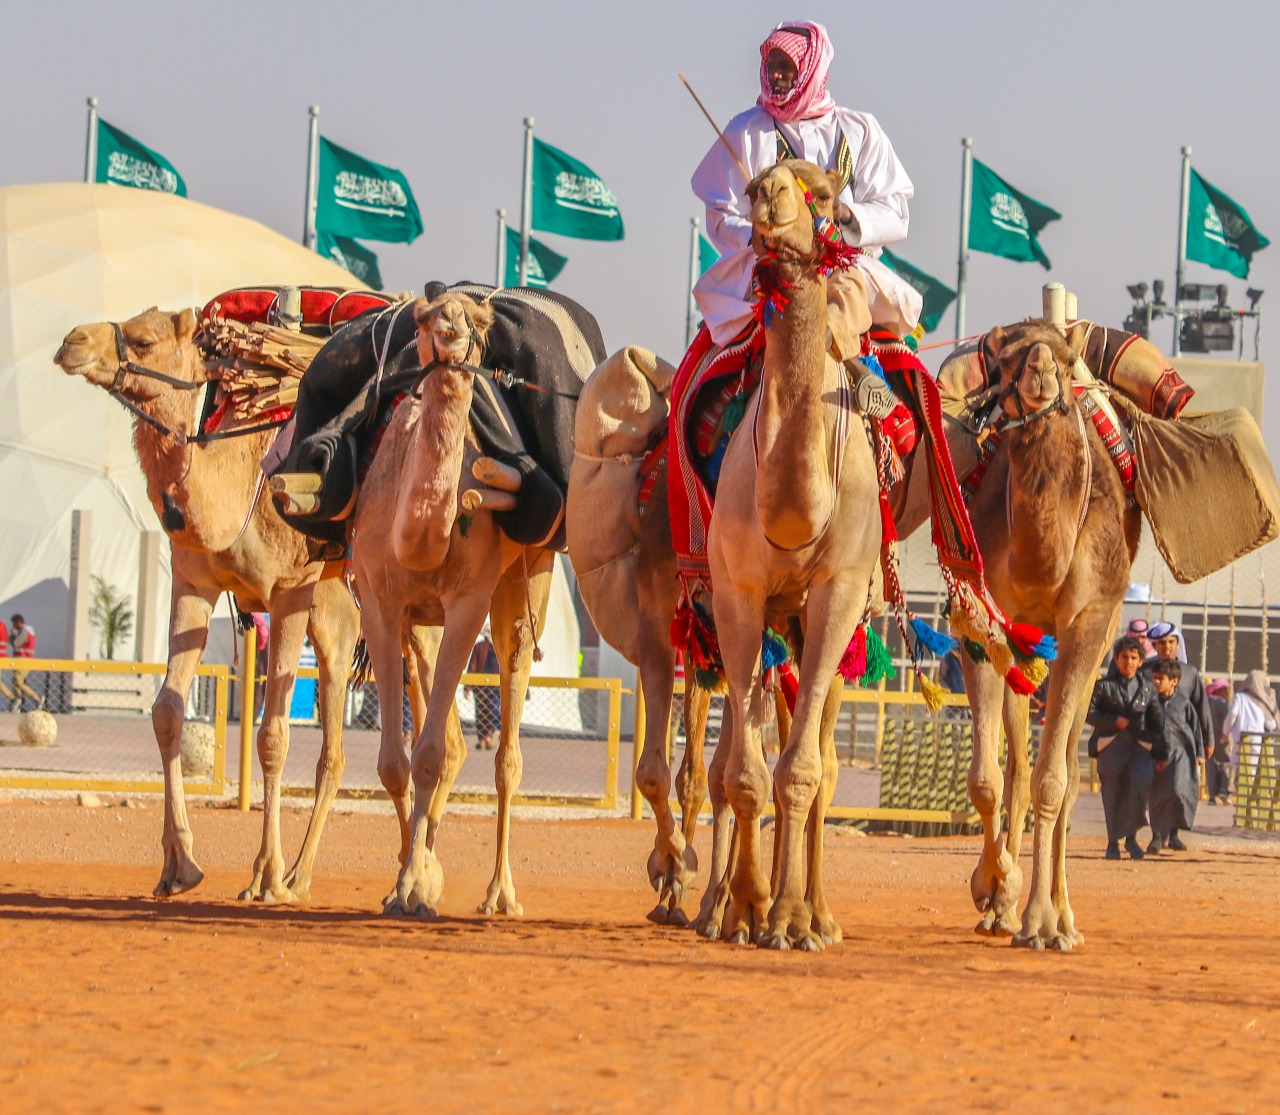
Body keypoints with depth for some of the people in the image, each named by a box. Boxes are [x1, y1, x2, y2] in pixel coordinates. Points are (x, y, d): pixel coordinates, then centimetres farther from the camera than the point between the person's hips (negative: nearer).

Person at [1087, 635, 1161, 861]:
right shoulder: (1104, 685, 4)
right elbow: (1090, 712, 0)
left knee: (1139, 788, -18)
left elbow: (1155, 720, 16)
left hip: (1139, 747, 1)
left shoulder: (1147, 687, 12)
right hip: (1111, 746, -1)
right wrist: (1114, 721, -12)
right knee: (1112, 794, 2)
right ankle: (1113, 842, 13)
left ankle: (1131, 837, -5)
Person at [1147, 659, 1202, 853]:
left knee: (1178, 790, -16)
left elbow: (1195, 727, 8)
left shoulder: (1183, 702, -1)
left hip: (1180, 752, -2)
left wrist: (1199, 753, 9)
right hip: (1158, 755, 2)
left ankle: (1174, 834, -1)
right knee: (1157, 796, 3)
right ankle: (1157, 836, 16)